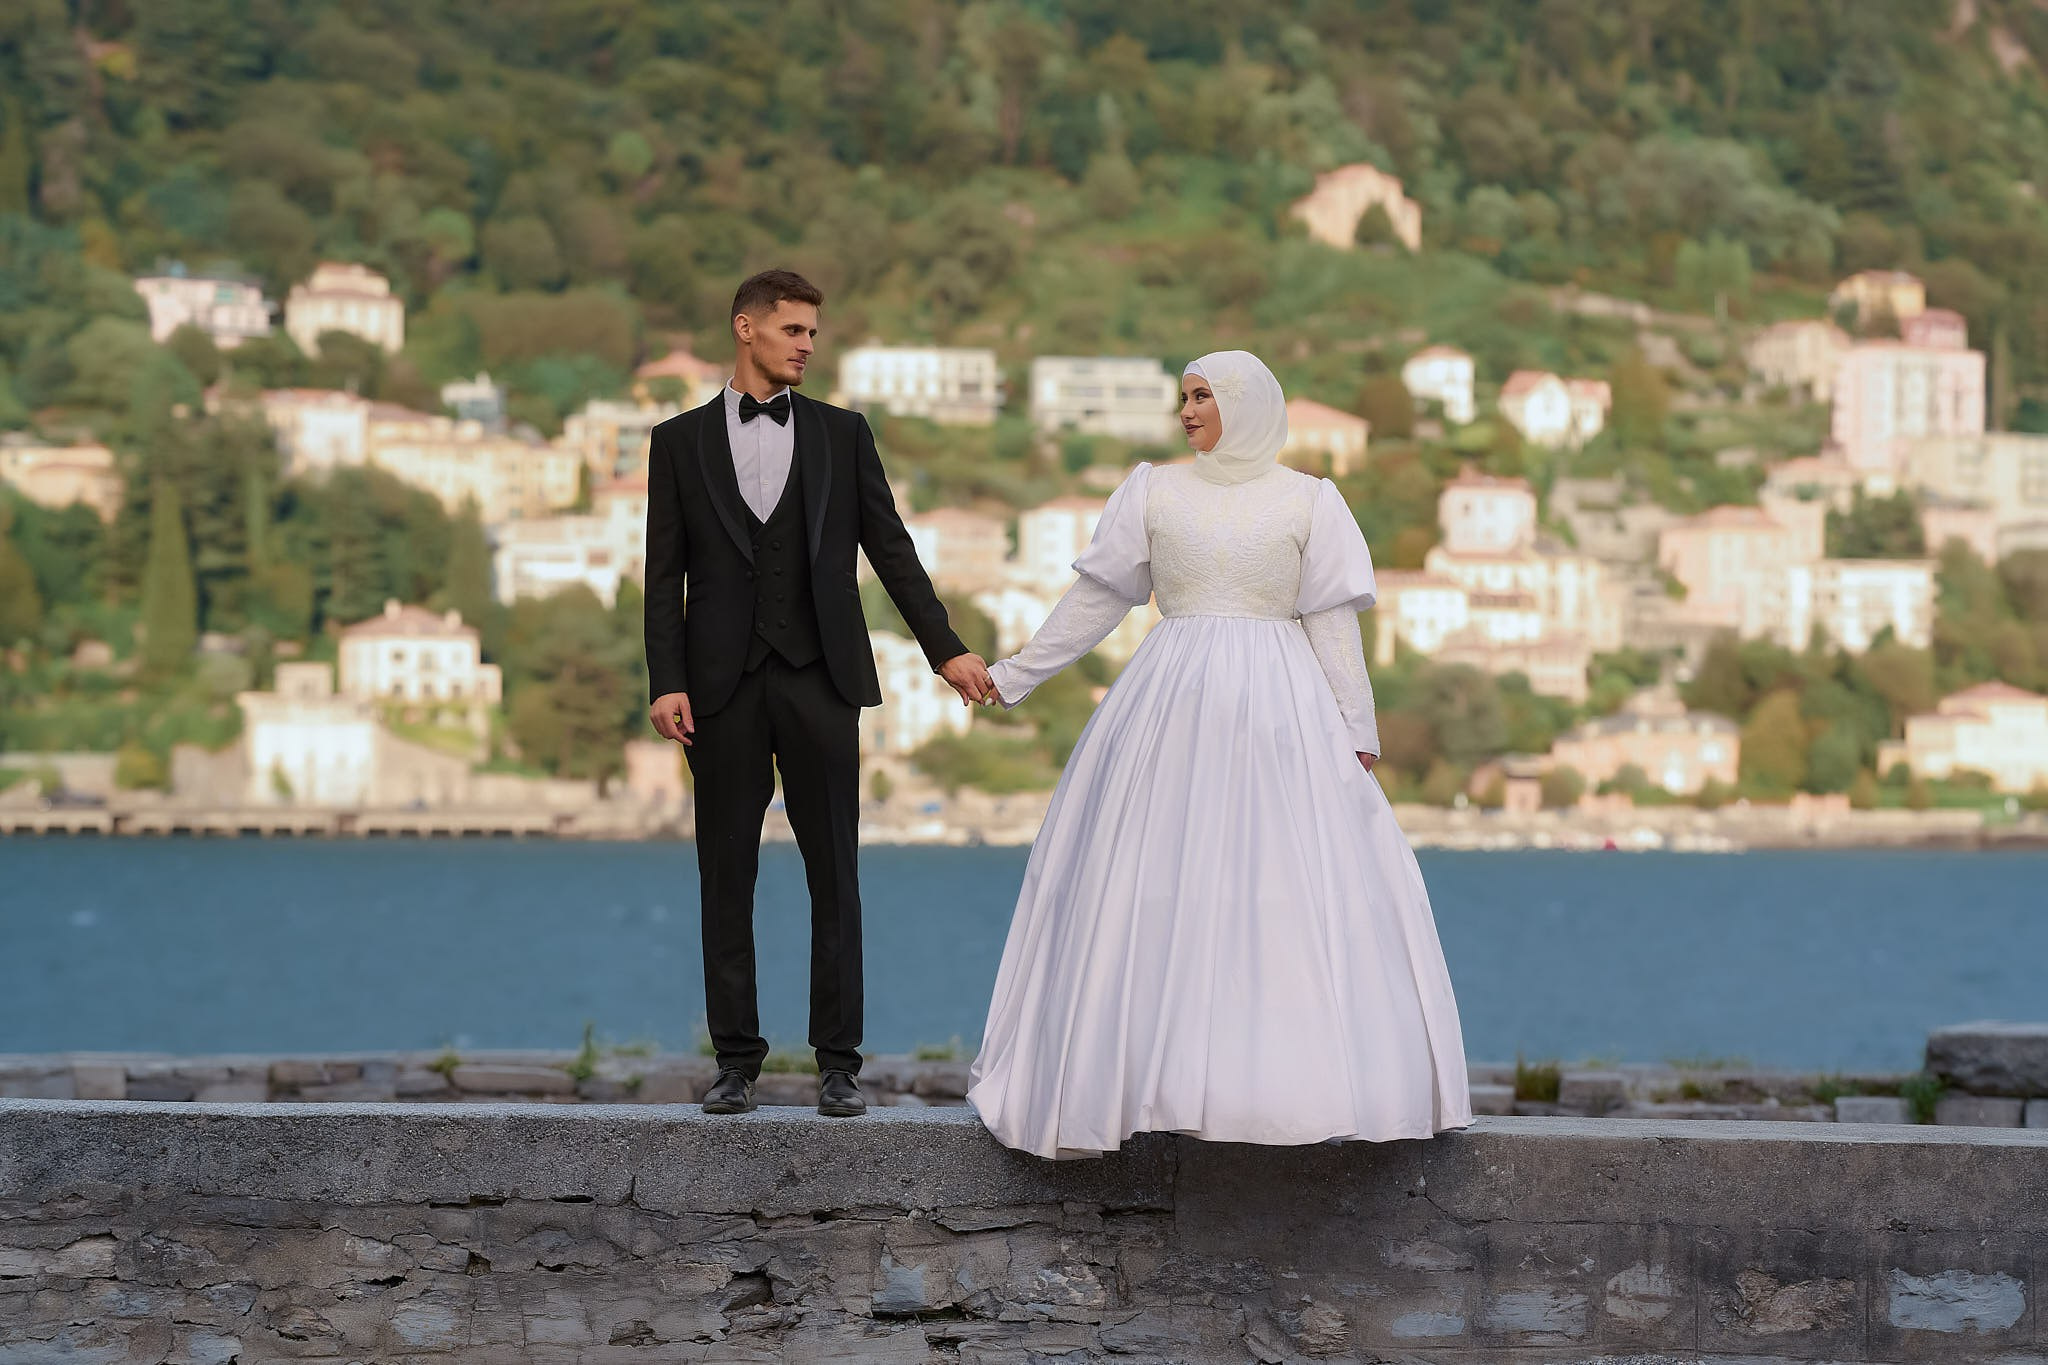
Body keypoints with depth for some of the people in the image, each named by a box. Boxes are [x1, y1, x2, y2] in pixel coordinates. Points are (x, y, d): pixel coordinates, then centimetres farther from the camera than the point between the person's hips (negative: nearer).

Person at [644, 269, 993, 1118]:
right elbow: (666, 575, 4)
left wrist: (945, 648, 1)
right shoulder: (681, 441, 8)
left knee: (833, 874, 0)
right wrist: (666, 683, -5)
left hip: (820, 678, 0)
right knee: (726, 877, 3)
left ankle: (838, 1063, 4)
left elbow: (890, 548, 9)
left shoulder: (842, 434, 10)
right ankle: (737, 1060, 10)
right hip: (723, 686, 0)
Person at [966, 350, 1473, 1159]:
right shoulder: (1154, 493, 9)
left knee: (1294, 883, -4)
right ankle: (1142, 1070, 0)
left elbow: (1331, 625, 4)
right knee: (1158, 887, -2)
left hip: (1280, 711, -1)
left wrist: (1357, 730, 1)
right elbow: (1095, 599, 12)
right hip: (1171, 700, 1)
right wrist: (1013, 675, 10)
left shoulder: (1308, 501, 5)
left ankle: (1316, 1075, 0)